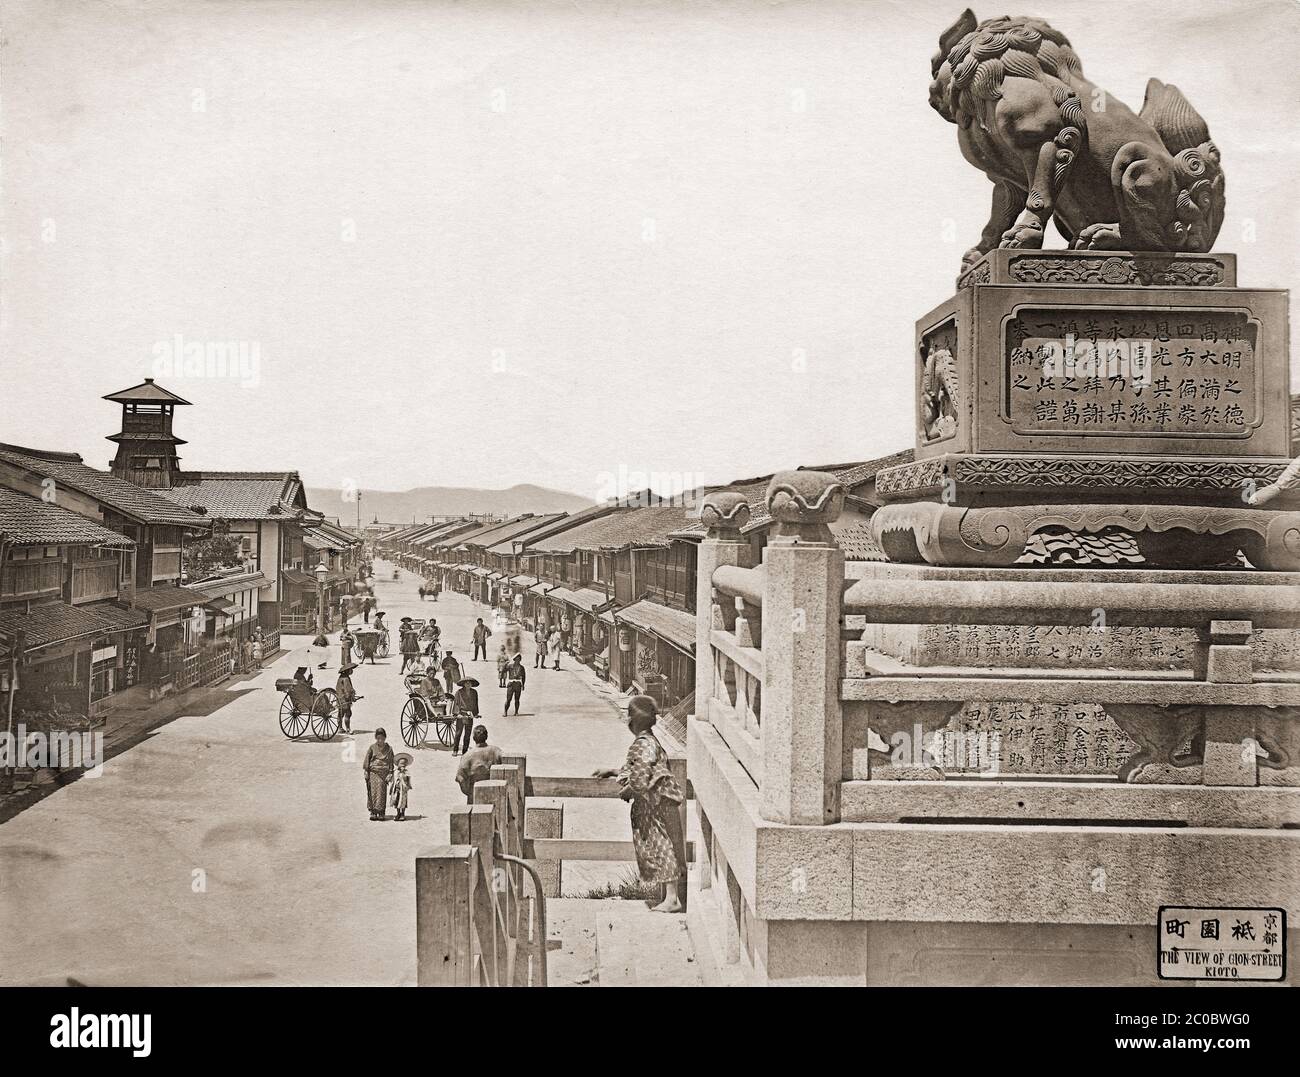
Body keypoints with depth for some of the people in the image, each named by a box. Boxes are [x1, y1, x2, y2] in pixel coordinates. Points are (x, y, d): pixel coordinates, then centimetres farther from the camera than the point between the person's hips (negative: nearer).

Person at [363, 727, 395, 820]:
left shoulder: (389, 749, 5)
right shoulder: (372, 748, 5)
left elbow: (391, 763, 6)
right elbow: (367, 759, 6)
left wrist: (390, 774, -1)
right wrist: (366, 772, 1)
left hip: (383, 773, 0)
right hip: (373, 772, 0)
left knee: (382, 792, -4)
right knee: (373, 792, -5)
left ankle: (381, 813, 1)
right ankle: (373, 812, -2)